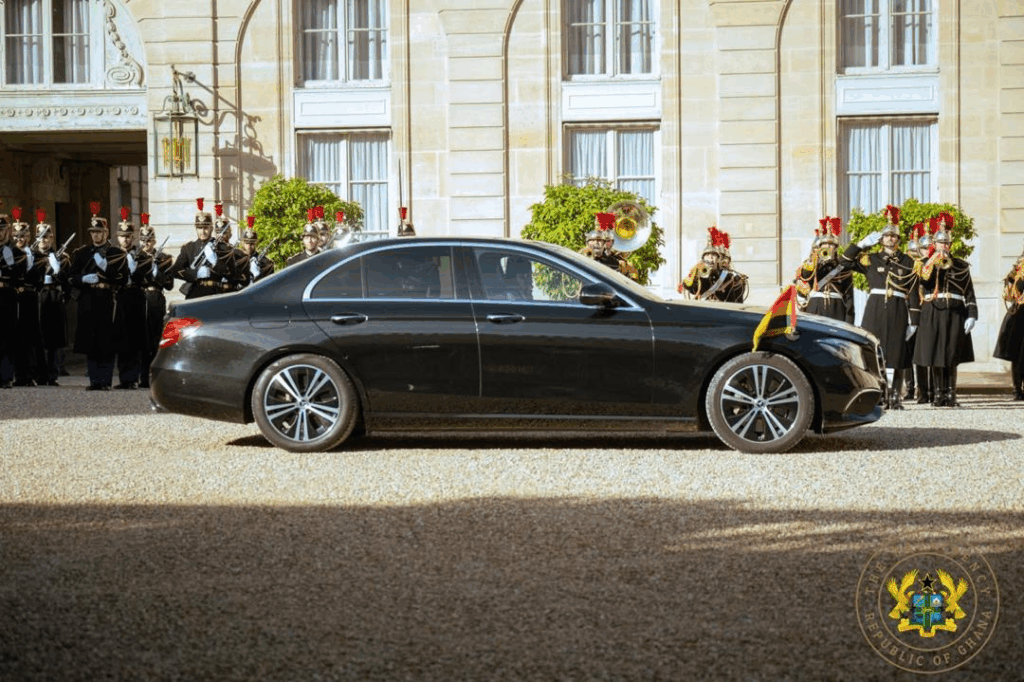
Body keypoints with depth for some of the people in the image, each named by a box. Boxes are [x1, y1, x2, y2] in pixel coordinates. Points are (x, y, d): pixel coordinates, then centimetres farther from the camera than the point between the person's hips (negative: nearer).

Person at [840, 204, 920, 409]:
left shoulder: (908, 262, 8)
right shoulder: (870, 259, 11)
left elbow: (913, 293, 6)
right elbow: (844, 261, 2)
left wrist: (913, 321, 0)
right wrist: (863, 243, 0)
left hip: (897, 312, 0)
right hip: (874, 310, 1)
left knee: (895, 354, -1)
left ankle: (895, 397, 2)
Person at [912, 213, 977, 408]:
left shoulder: (961, 265, 9)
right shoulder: (925, 263, 8)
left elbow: (969, 292, 5)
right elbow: (925, 280, -14)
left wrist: (972, 315, -4)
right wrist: (936, 260, -15)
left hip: (955, 313, 0)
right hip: (932, 313, 0)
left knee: (952, 357, 0)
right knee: (936, 355, 0)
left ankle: (951, 395, 5)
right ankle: (939, 394, 7)